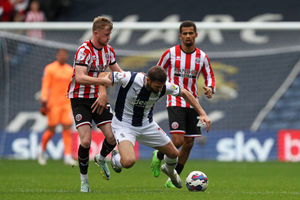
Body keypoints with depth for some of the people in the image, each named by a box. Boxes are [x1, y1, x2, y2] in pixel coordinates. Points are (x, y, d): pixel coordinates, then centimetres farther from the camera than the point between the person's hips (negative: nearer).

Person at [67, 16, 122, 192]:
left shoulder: (108, 50, 4)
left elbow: (117, 71, 18)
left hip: (98, 98, 6)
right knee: (86, 141, -17)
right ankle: (84, 180, 2)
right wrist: (103, 81, -42)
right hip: (80, 99, -6)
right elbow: (79, 77, -31)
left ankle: (101, 158, 27)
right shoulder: (84, 51, -19)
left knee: (112, 137, -7)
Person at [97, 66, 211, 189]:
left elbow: (184, 93, 1)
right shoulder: (130, 79, -30)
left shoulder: (163, 86, -17)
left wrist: (202, 114, -3)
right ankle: (116, 159, 11)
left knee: (173, 154, 11)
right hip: (124, 125, -5)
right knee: (129, 162, -29)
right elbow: (103, 77, -15)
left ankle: (170, 171, 50)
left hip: (147, 125, 5)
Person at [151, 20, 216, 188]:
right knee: (178, 140, -18)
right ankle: (159, 156, 13)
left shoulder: (202, 56, 3)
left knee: (189, 143, 3)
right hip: (175, 103, -4)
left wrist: (210, 89, -12)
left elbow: (210, 77, 12)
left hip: (192, 103, 4)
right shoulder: (171, 53, -4)